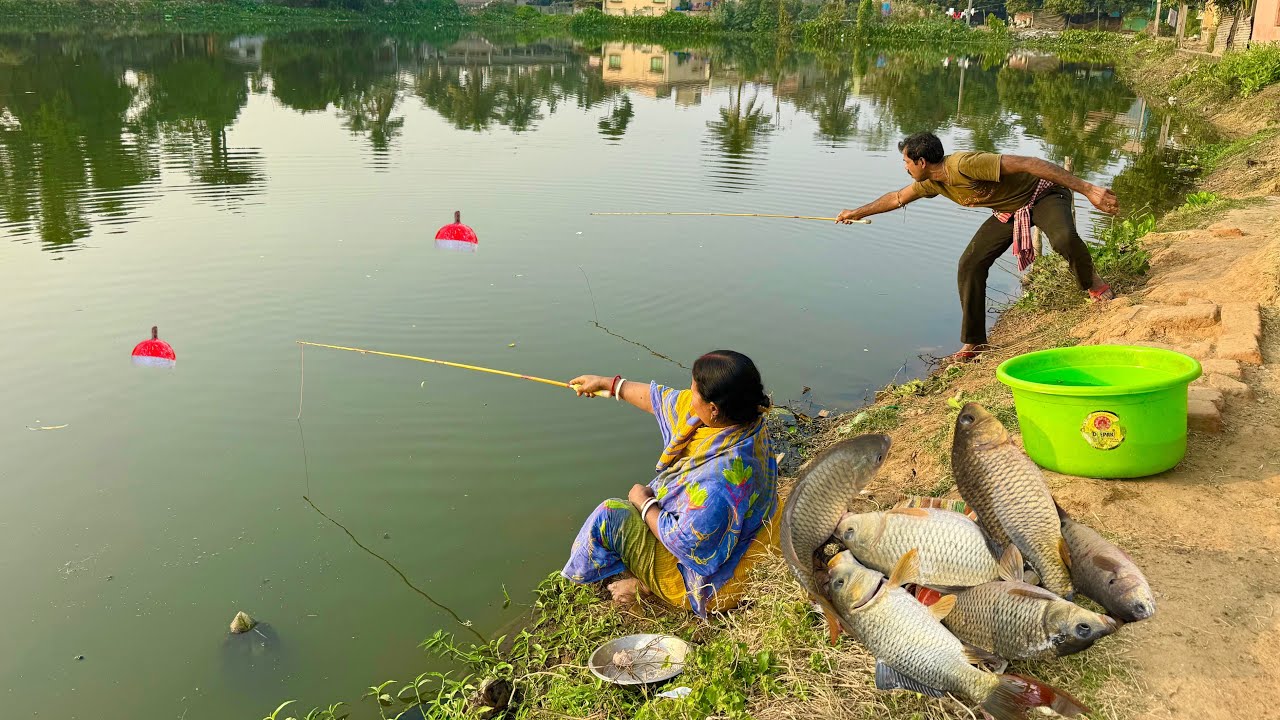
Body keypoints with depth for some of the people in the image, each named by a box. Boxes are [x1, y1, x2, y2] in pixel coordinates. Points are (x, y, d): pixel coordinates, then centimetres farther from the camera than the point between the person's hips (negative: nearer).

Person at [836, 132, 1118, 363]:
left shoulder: (965, 165, -34)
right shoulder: (932, 182, -7)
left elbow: (1029, 164, -37)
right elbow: (896, 198, 13)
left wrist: (1088, 189, -40)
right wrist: (856, 213, 21)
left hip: (1042, 193, -7)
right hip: (1008, 211, 7)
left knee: (1064, 239, -37)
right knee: (970, 265, -5)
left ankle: (1091, 283, -4)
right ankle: (974, 342, 5)